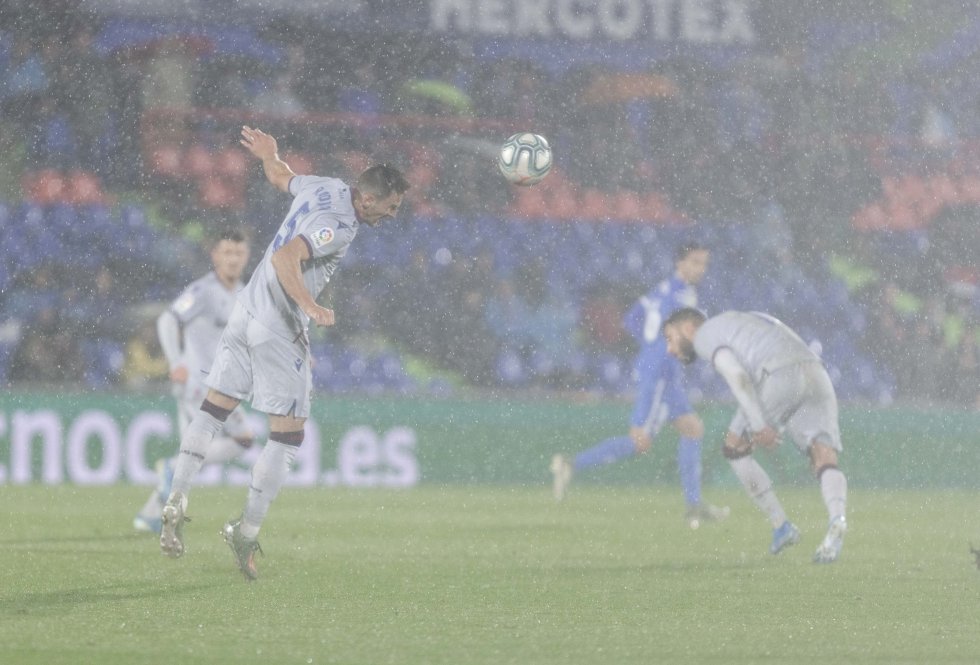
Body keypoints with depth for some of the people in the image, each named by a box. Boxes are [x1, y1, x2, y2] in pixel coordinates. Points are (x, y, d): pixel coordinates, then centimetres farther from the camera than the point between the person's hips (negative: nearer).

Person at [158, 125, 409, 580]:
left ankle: (176, 502, 5)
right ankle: (247, 532, 1)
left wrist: (268, 155, 43)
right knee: (287, 434, 0)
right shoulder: (338, 225, -20)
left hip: (247, 310, 9)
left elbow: (280, 177, 25)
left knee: (214, 409, 12)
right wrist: (311, 307, -33)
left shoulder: (325, 187, 6)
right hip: (278, 330, -9)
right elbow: (284, 258, -31)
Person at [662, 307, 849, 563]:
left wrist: (758, 426, -11)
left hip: (781, 379, -6)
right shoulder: (743, 323, 39)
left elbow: (737, 375, -5)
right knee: (825, 465, -4)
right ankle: (837, 520, -36)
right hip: (816, 377, 6)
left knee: (734, 447, 15)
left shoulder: (704, 334, 14)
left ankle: (781, 526, 12)